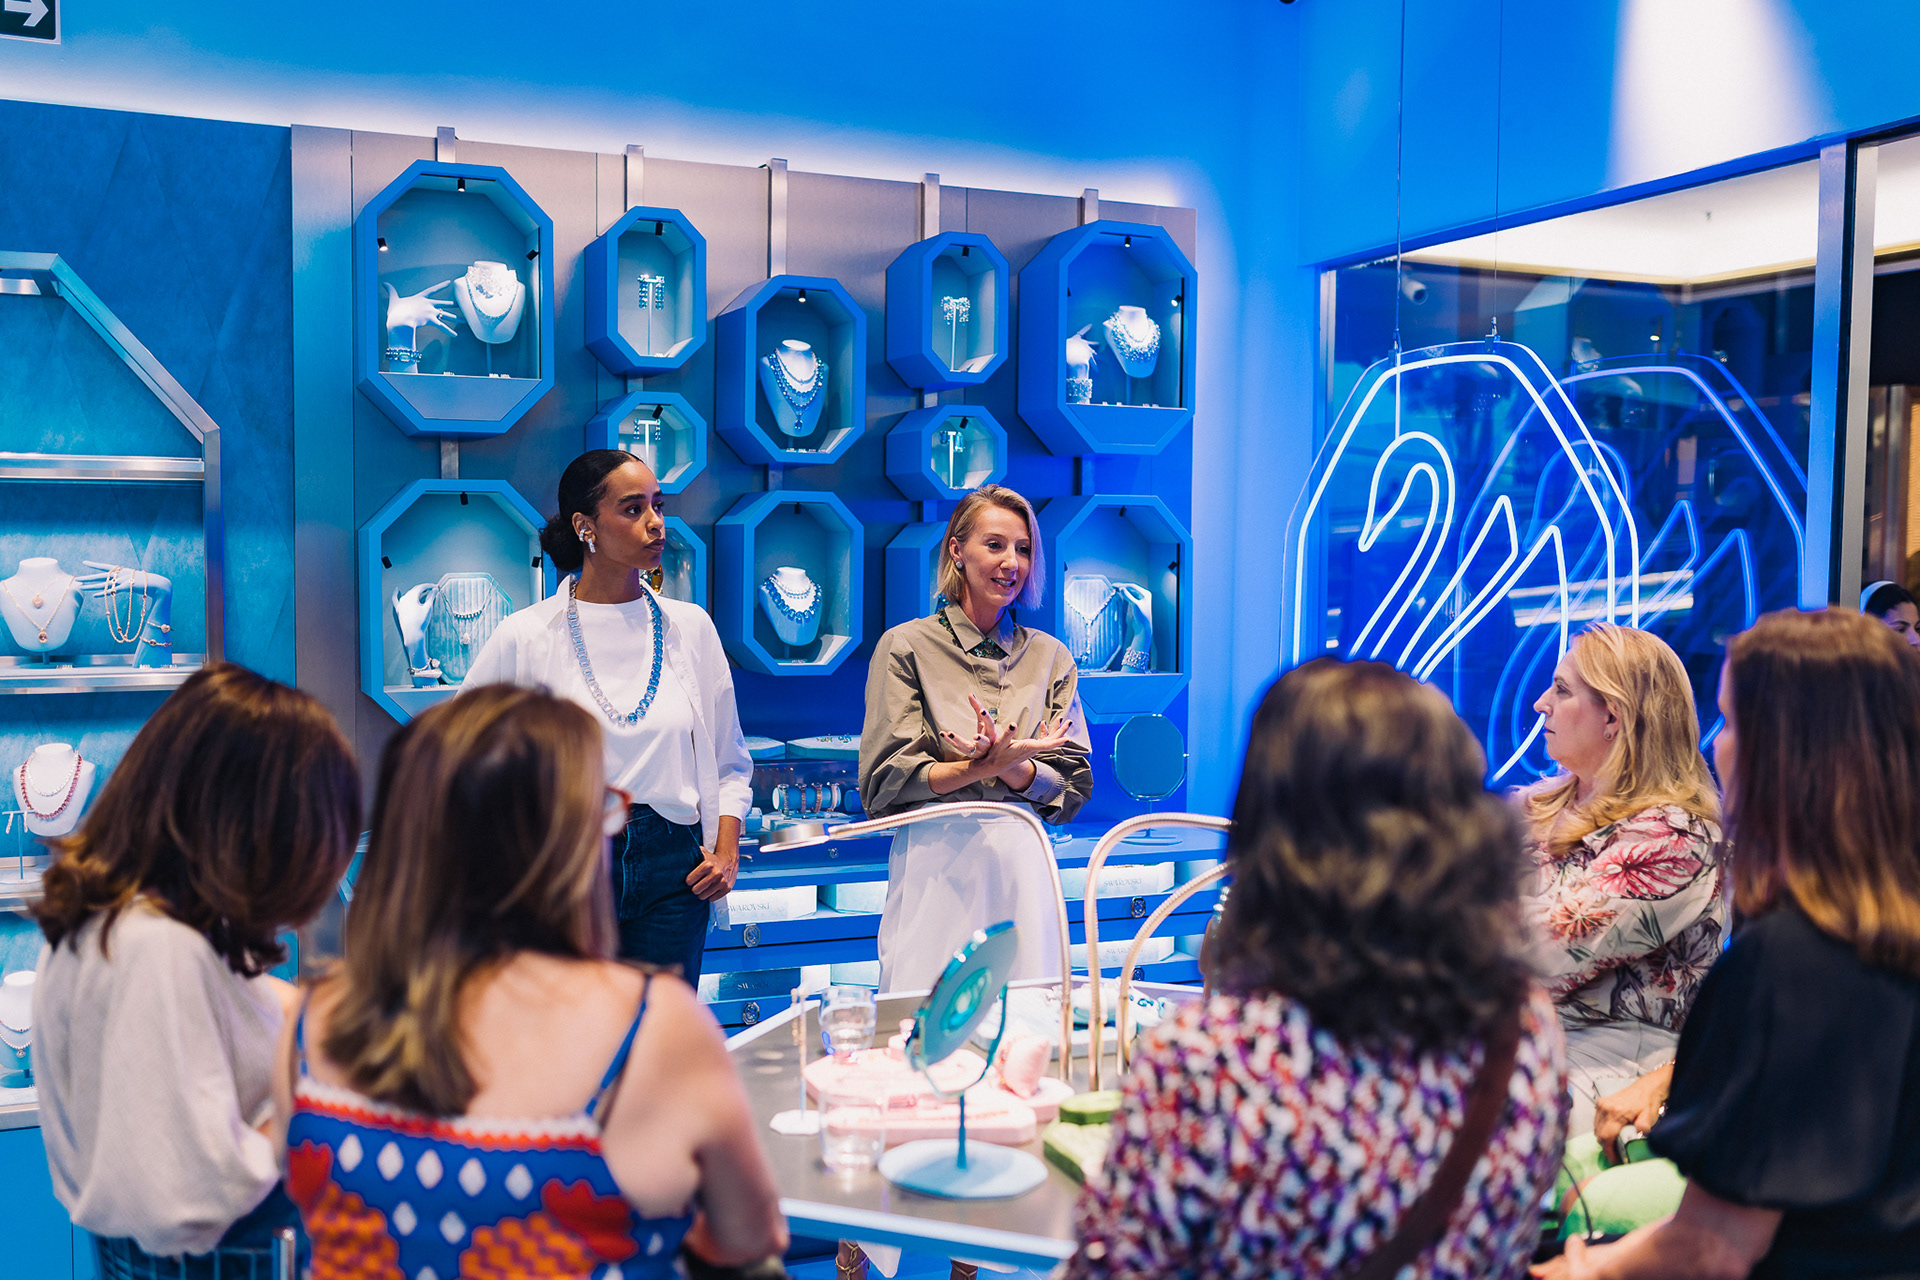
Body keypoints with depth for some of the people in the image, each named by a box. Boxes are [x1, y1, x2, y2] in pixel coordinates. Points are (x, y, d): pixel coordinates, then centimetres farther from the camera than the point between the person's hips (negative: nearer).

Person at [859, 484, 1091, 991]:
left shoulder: (1051, 658, 12)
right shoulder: (906, 646, 2)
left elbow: (1074, 786, 6)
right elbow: (883, 782, -4)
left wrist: (1010, 765, -14)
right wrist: (984, 767, -16)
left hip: (1023, 864, 3)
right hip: (934, 867, -2)